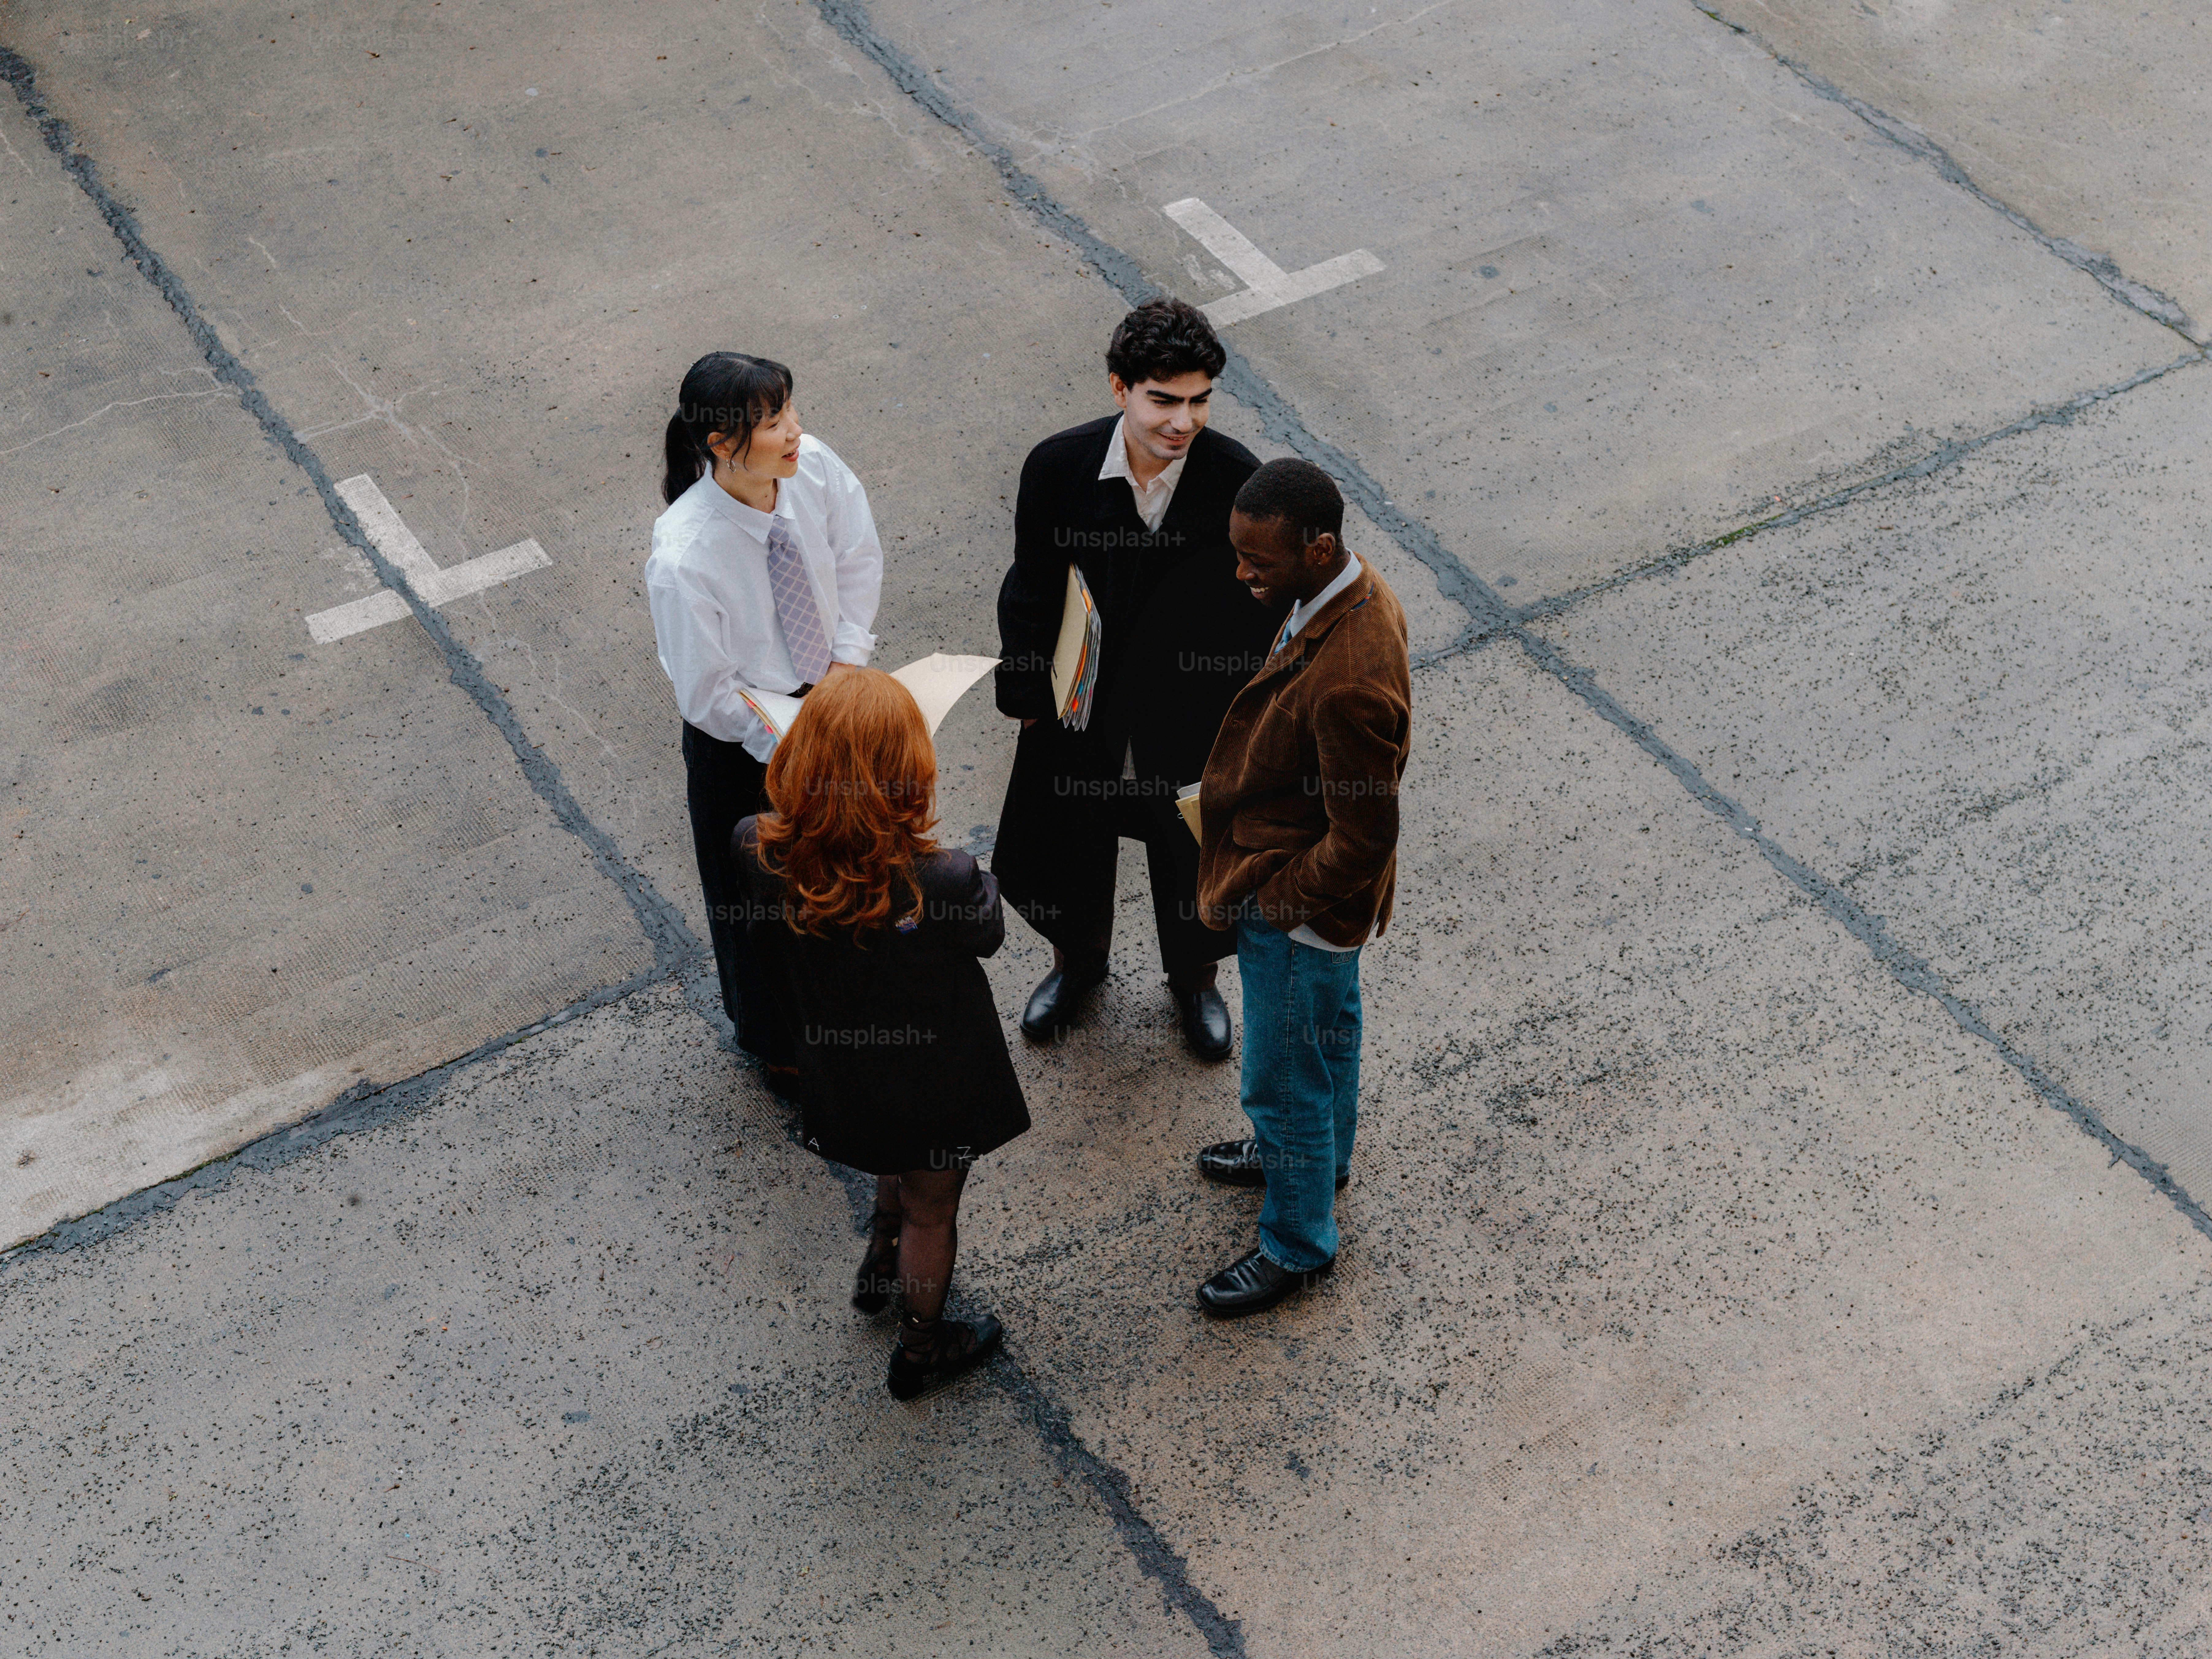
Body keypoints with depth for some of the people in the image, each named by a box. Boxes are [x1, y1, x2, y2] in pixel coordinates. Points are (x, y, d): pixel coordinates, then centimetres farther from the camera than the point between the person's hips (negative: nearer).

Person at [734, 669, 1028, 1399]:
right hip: (934, 1085, -3)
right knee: (931, 1213, 25)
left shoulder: (758, 852, -28)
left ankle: (879, 1265, 61)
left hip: (836, 1069, 3)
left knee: (897, 1171, 37)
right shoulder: (942, 883, -39)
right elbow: (988, 930, -14)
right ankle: (920, 1351, 49)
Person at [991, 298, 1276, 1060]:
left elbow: (1255, 605, -11)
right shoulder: (1058, 468, -22)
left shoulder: (1235, 478, -23)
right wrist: (1032, 704, -6)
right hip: (1080, 715, 1)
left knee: (1191, 856, 23)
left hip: (1193, 719, -1)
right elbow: (1030, 595, -9)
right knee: (1069, 845, 25)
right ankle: (1077, 959, 57)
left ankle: (1194, 977, 54)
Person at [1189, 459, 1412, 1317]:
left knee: (1284, 1078, 13)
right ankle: (1321, 1153, 57)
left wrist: (1278, 899, -16)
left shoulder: (1346, 683, -40)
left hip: (1297, 909, -9)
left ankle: (1298, 1242, 36)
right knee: (1329, 1028, 32)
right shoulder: (1357, 589, -10)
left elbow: (1365, 839, -30)